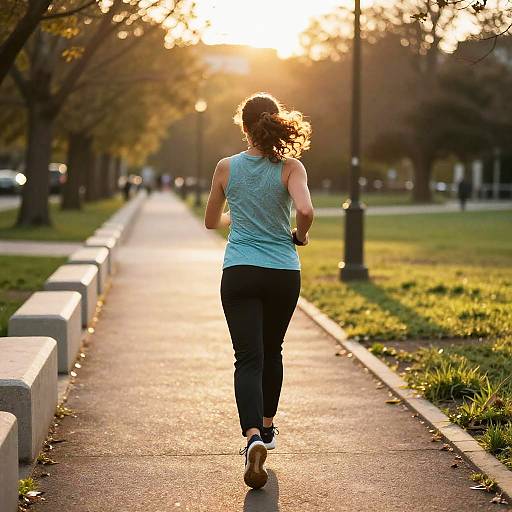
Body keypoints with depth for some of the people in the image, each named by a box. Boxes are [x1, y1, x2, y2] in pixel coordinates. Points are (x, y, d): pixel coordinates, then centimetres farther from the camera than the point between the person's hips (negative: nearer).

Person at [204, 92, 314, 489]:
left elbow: (212, 221, 11)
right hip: (283, 274, 1)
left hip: (239, 274, -1)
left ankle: (253, 435, -27)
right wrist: (300, 236, -2)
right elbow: (306, 210, -24)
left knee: (249, 358, -6)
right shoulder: (291, 168, -6)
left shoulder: (227, 168, -1)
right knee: (272, 352, 22)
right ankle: (267, 426, 35)